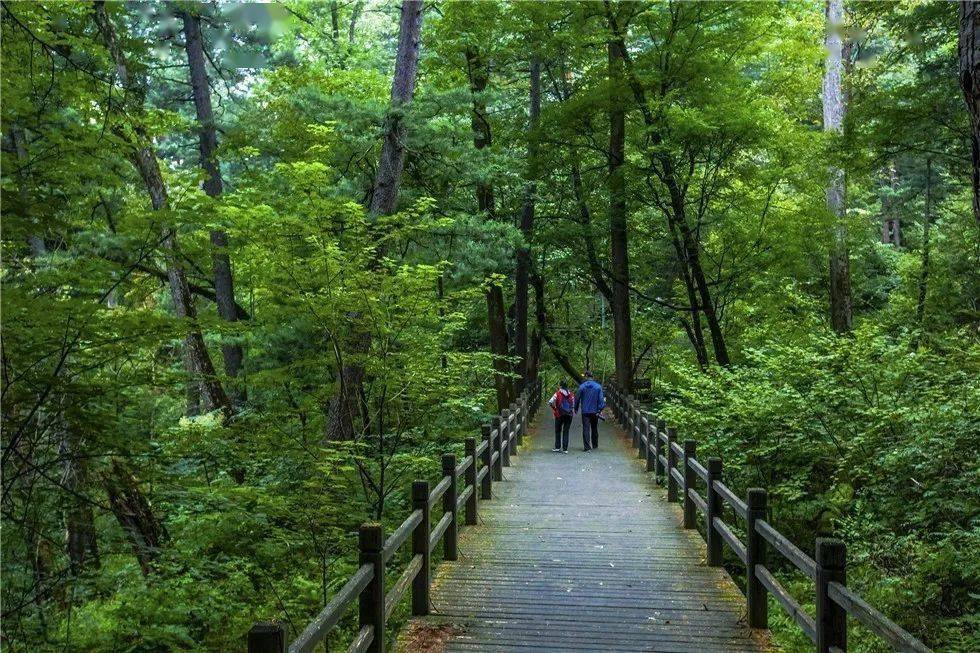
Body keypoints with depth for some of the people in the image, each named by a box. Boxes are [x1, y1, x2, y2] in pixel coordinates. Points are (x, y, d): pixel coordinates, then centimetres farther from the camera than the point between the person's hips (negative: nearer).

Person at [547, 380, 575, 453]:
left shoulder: (557, 394, -5)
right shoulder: (571, 395, 5)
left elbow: (550, 402, -13)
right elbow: (573, 405, 3)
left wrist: (554, 408, 2)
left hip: (559, 415, -2)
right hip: (569, 415, 2)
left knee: (558, 431, 12)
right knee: (566, 431, 5)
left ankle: (557, 447, 10)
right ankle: (565, 449, 1)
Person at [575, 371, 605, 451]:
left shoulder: (582, 386, -4)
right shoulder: (598, 387, -2)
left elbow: (577, 398, 1)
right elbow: (601, 399, -4)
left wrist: (576, 408, 13)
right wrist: (600, 409, 0)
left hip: (585, 411, -2)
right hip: (595, 411, 2)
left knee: (586, 429, -2)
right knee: (594, 429, 17)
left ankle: (587, 447, -9)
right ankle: (595, 445, 27)